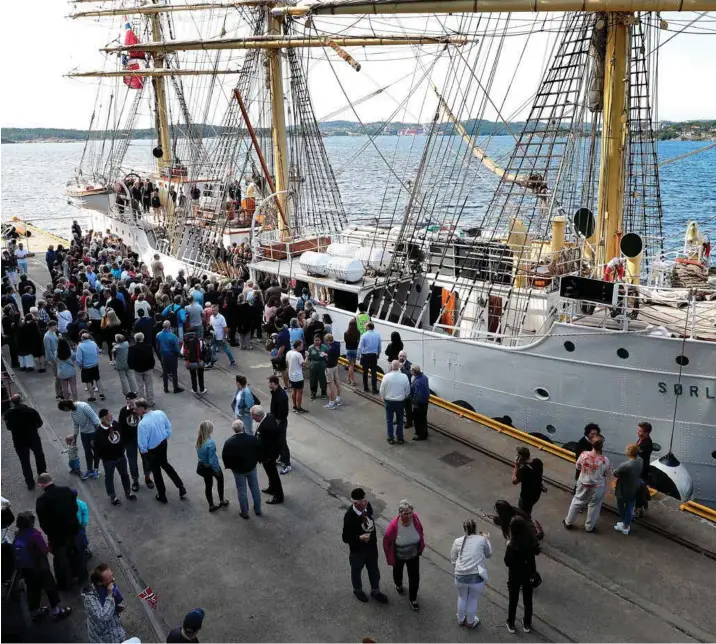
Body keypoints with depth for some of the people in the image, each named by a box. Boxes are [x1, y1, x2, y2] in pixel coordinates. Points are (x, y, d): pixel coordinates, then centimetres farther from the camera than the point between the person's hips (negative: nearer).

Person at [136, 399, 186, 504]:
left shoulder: (142, 424, -32)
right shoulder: (160, 413, -13)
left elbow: (142, 444, -24)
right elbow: (168, 427, 1)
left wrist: (144, 451, -3)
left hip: (152, 450, -6)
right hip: (164, 444, 6)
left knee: (156, 472, 17)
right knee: (165, 464, 31)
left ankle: (162, 496, 37)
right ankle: (181, 487, 31)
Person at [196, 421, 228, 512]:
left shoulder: (199, 440, -10)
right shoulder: (210, 443, -33)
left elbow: (199, 454, 4)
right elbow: (212, 460, -27)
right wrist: (217, 470, -14)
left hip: (202, 466, 5)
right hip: (211, 467, -5)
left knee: (208, 485, 20)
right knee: (220, 478, 24)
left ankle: (211, 505, 33)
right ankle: (222, 501, 36)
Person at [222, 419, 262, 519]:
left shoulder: (229, 443, -22)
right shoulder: (253, 438, -16)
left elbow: (225, 457, -12)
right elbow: (259, 451, -3)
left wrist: (229, 466, 7)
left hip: (238, 470, -2)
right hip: (252, 467, 2)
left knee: (242, 491, 13)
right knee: (255, 488, 19)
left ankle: (244, 512, 26)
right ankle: (257, 509, 32)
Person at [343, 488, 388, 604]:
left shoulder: (368, 506, -17)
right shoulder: (349, 516, -35)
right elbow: (346, 538, -25)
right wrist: (359, 538, -42)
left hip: (372, 546, 5)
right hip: (357, 550, -5)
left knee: (374, 570, 26)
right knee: (356, 571, 24)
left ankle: (375, 591, 52)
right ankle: (357, 590, 53)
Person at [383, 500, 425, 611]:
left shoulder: (415, 519, -27)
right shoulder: (394, 525, -36)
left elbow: (420, 532, -5)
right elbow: (386, 541, -19)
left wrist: (421, 547, 6)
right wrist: (390, 558, -10)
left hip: (413, 555, 2)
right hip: (398, 556, -1)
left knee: (414, 576, 11)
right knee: (398, 571, 27)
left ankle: (413, 598, 36)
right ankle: (398, 585, 60)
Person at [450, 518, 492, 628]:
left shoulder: (458, 541, 1)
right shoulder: (482, 540, -4)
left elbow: (453, 560, 7)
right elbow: (488, 554, 13)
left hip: (460, 576, 2)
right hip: (477, 577, -2)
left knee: (462, 598, 25)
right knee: (473, 600, 20)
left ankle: (461, 620, 45)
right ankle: (470, 622, 39)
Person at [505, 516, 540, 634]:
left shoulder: (512, 546, -32)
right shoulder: (532, 540, -19)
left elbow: (507, 562, -19)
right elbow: (537, 552, 1)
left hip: (515, 576, -3)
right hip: (529, 575, 3)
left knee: (513, 600, 19)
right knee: (528, 600, 23)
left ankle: (511, 625, 36)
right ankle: (527, 624, 40)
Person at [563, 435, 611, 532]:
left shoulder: (584, 454, -20)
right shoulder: (604, 460, -26)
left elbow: (578, 467, -3)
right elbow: (608, 473, -9)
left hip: (583, 484, 2)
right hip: (597, 487, -2)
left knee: (576, 502, 20)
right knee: (593, 506, 18)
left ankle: (568, 522, 33)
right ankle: (589, 526, 34)